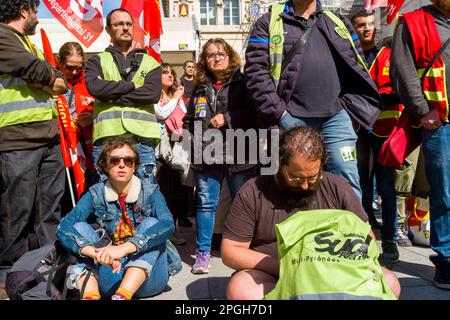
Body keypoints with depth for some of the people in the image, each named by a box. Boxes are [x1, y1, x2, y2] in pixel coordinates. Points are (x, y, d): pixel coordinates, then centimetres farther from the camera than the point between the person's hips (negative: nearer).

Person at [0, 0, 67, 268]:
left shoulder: (30, 43, 25)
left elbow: (62, 82, 18)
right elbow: (37, 71, -14)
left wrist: (46, 81, -2)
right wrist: (52, 77, 6)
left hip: (49, 137, 8)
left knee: (50, 207, 12)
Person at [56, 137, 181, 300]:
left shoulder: (150, 192, -4)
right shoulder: (96, 194, 0)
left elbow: (167, 224, -24)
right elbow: (63, 228, -15)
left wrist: (124, 248, -38)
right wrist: (96, 252, -34)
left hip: (146, 278, -1)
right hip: (110, 278, 2)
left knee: (151, 223, -22)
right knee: (80, 227, -12)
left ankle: (121, 296, -35)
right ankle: (90, 295, -33)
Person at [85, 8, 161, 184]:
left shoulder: (150, 62, 16)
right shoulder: (97, 61, 15)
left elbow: (153, 94, -3)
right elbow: (95, 87, -7)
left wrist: (113, 97, -5)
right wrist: (131, 85, -3)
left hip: (142, 138, 1)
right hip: (106, 138, 0)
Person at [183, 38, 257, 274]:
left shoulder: (243, 82, 5)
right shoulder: (201, 87, 19)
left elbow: (256, 112, -7)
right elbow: (189, 119, 28)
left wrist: (227, 118, -12)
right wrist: (187, 134, 12)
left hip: (238, 153, -3)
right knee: (205, 203, 4)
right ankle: (203, 252, 13)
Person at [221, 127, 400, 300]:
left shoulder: (338, 189, 2)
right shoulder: (253, 193, -6)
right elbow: (230, 251, -5)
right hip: (272, 278, -2)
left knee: (388, 282, -22)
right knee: (240, 290, -34)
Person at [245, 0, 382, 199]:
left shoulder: (339, 24, 19)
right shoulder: (268, 24, 7)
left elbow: (358, 68, 19)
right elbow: (256, 73, -4)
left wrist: (346, 105, 4)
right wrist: (279, 113, -11)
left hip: (335, 116, 3)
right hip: (291, 119, -2)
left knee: (347, 182, 0)